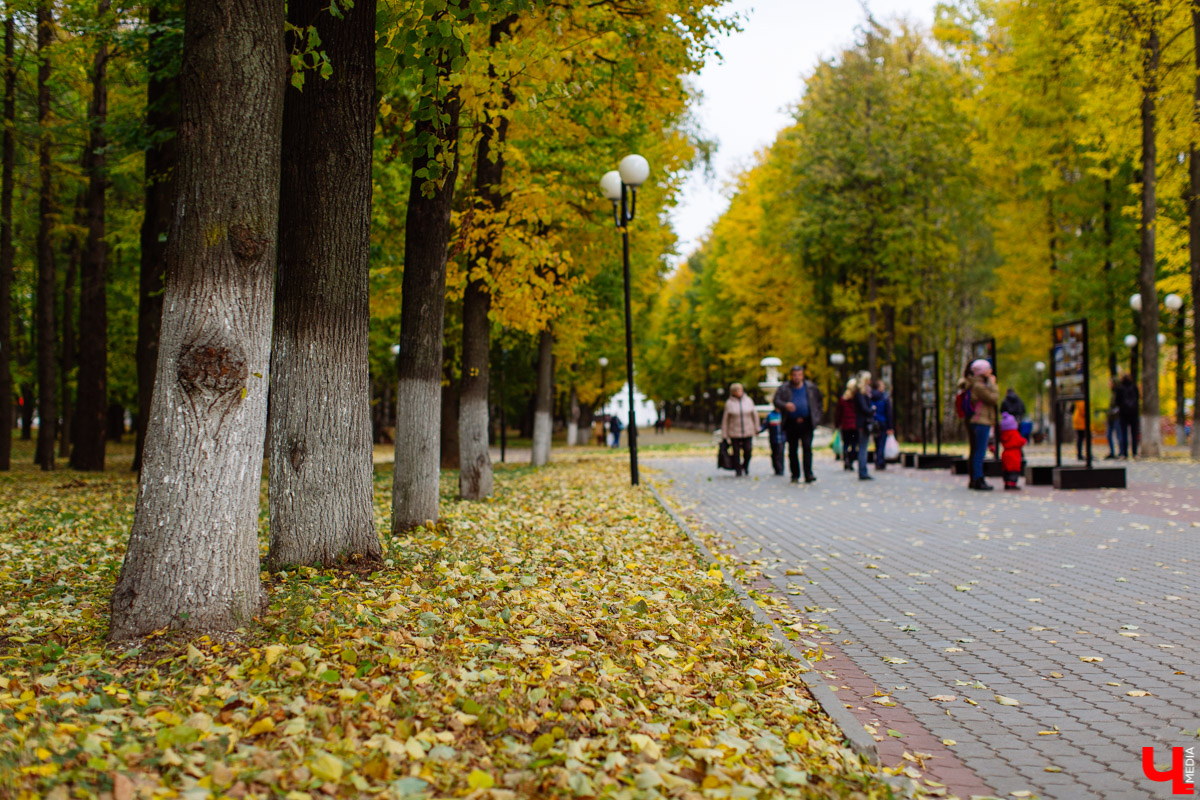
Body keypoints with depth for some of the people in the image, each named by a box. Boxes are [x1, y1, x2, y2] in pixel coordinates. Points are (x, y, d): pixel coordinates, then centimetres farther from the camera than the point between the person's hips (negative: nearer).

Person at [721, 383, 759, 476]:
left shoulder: (748, 401, 4)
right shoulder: (729, 403, -2)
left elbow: (754, 415, 13)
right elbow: (725, 419, 2)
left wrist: (756, 428, 14)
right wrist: (724, 434, 3)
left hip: (748, 432, 2)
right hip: (734, 433, -2)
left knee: (747, 451, -4)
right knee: (736, 452, -2)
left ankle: (745, 466, 23)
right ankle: (738, 471, 11)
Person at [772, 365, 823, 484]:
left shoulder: (811, 387, 8)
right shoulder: (784, 389, 5)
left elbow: (818, 402, 16)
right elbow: (776, 401, -3)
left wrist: (817, 417, 8)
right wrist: (785, 405, -23)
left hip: (806, 423, -1)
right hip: (791, 424, 1)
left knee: (807, 447, -11)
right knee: (792, 450, 5)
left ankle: (808, 475, -12)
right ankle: (795, 475, 13)